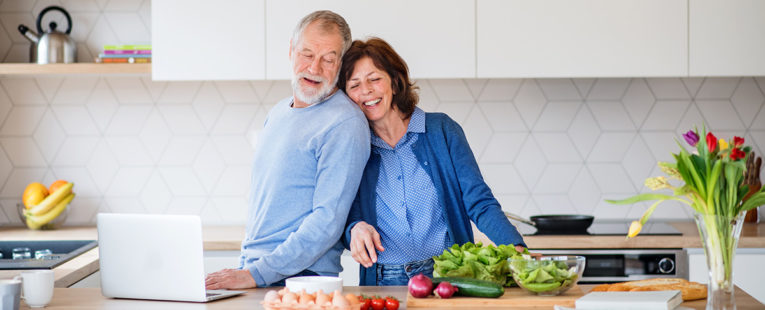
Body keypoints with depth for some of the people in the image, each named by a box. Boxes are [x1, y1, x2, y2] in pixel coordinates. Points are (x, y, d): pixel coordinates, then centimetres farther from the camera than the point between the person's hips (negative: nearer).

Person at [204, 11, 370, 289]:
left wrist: (256, 274, -18)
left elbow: (328, 220, -16)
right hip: (250, 269, 6)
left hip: (303, 277, -6)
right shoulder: (278, 112, 16)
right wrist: (244, 265, 16)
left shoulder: (345, 123, -10)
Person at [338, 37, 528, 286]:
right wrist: (355, 229, -15)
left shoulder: (441, 130, 6)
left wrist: (516, 247, -16)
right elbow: (348, 218, 10)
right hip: (384, 285, 4)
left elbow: (479, 202, 1)